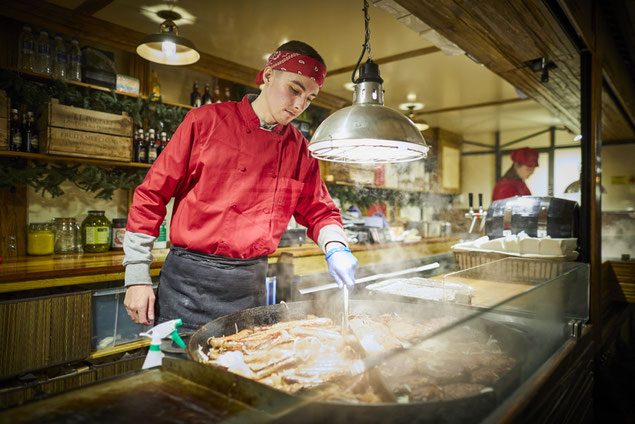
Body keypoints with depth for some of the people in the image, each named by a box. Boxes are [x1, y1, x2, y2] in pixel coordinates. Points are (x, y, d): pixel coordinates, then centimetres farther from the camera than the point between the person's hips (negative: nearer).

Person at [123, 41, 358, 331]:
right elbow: (152, 195, -3)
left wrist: (335, 248, -8)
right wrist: (137, 276, -4)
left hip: (250, 287, 3)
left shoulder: (301, 150, 6)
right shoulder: (206, 121, -4)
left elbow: (319, 212, 14)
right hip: (189, 283, -2)